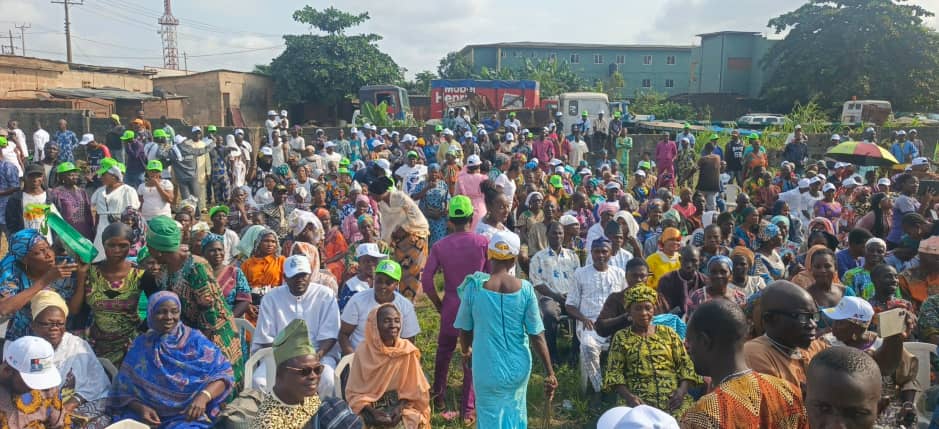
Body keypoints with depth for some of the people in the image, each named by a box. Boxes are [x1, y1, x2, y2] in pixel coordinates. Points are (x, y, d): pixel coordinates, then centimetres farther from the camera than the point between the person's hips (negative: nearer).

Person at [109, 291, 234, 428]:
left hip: (188, 415, -2)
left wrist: (204, 396, -23)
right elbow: (124, 391, 8)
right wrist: (140, 408, -13)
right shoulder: (140, 345, 9)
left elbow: (224, 373, -5)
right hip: (147, 415, 2)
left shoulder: (195, 340, 2)